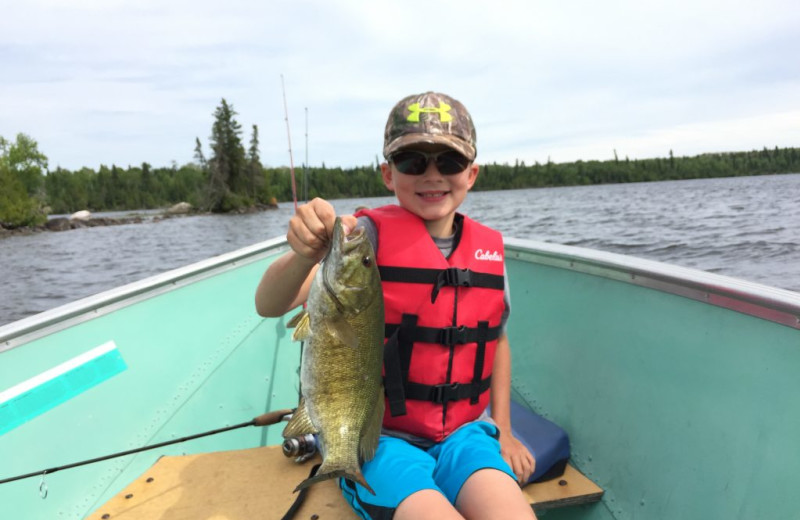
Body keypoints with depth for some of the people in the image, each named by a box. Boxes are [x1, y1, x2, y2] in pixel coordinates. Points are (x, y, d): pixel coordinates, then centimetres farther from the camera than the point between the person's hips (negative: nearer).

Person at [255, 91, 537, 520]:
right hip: (380, 436, -3)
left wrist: (502, 430, 10)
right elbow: (269, 305, -22)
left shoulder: (489, 250, 1)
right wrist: (305, 256, -43)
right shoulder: (370, 236, -12)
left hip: (462, 432, 3)